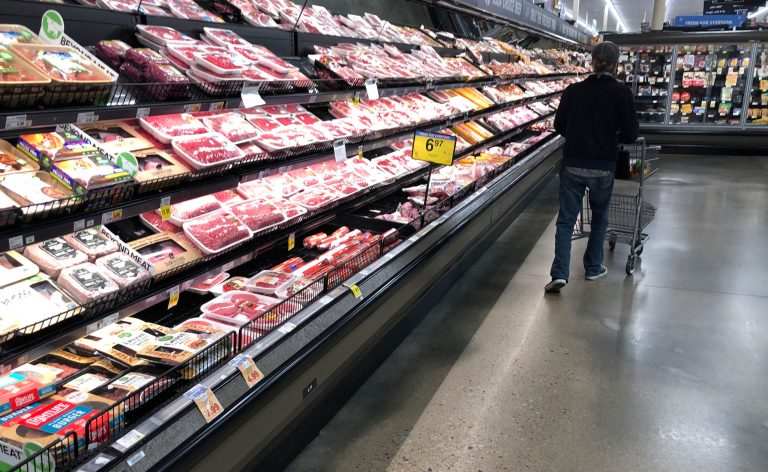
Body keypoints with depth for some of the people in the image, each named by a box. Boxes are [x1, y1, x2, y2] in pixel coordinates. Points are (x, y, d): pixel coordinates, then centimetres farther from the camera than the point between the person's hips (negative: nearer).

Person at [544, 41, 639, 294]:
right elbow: (631, 133, -4)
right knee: (599, 218, 18)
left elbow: (559, 126, 7)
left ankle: (560, 273, -6)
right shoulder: (622, 93, -7)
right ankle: (593, 268, 29)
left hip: (572, 164, 1)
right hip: (603, 166, -1)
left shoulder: (574, 90, -1)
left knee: (566, 219, 5)